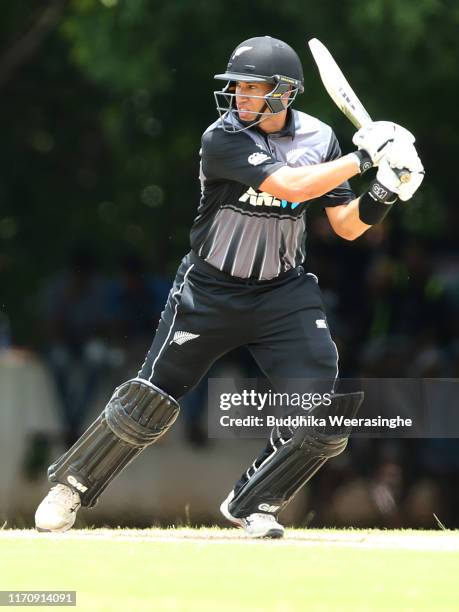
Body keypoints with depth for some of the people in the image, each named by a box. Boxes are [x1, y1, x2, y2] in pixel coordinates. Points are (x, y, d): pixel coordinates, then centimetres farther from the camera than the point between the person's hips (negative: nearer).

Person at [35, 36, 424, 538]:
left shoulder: (318, 139, -2)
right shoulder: (223, 139, -18)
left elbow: (346, 226, 1)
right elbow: (290, 185, -30)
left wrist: (383, 194, -17)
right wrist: (364, 155, -29)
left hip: (284, 293, 3)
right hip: (209, 292, -3)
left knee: (325, 416, -11)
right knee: (146, 406, -1)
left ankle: (251, 505, 10)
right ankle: (71, 484, 21)